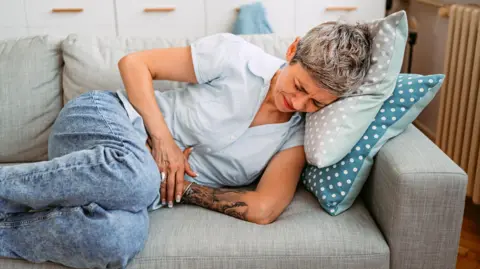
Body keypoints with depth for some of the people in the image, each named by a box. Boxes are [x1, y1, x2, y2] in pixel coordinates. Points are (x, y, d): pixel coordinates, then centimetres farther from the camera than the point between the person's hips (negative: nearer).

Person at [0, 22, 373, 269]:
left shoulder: (298, 135, -3)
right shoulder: (236, 56, -10)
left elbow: (264, 209, -16)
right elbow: (134, 63, -4)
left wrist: (187, 189, -14)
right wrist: (162, 138, -14)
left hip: (144, 176, 2)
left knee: (124, 238, -34)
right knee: (138, 177, -39)